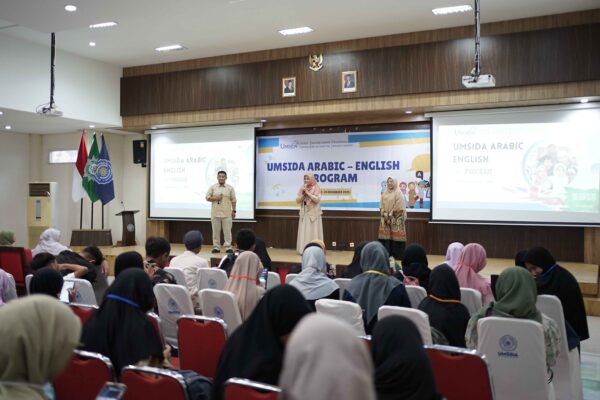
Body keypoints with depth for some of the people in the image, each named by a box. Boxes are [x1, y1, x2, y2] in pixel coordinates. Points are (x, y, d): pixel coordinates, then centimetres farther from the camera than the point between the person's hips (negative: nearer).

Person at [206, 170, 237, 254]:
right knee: (216, 231, 5)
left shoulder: (230, 188, 4)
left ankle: (228, 247, 3)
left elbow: (233, 200, 5)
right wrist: (215, 198, -12)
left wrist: (233, 211, 1)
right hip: (215, 213, 1)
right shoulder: (212, 187, 5)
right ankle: (216, 247, 11)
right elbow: (207, 198, 3)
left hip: (227, 214, -1)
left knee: (227, 231, -1)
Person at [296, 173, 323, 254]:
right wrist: (303, 194, -12)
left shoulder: (316, 188, -5)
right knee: (304, 232, 3)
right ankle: (303, 250, 7)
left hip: (313, 213, -4)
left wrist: (308, 193, -17)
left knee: (313, 232, -4)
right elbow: (297, 200, 5)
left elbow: (317, 199, -16)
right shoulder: (302, 188, 8)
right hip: (304, 213, 4)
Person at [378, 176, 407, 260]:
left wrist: (391, 215, -14)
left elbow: (398, 206, -12)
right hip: (385, 218, 6)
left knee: (395, 236, -7)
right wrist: (385, 215, -6)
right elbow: (381, 205, 8)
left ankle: (396, 255, -2)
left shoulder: (398, 193, -5)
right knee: (385, 235, 2)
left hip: (395, 218, -5)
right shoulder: (384, 193, 13)